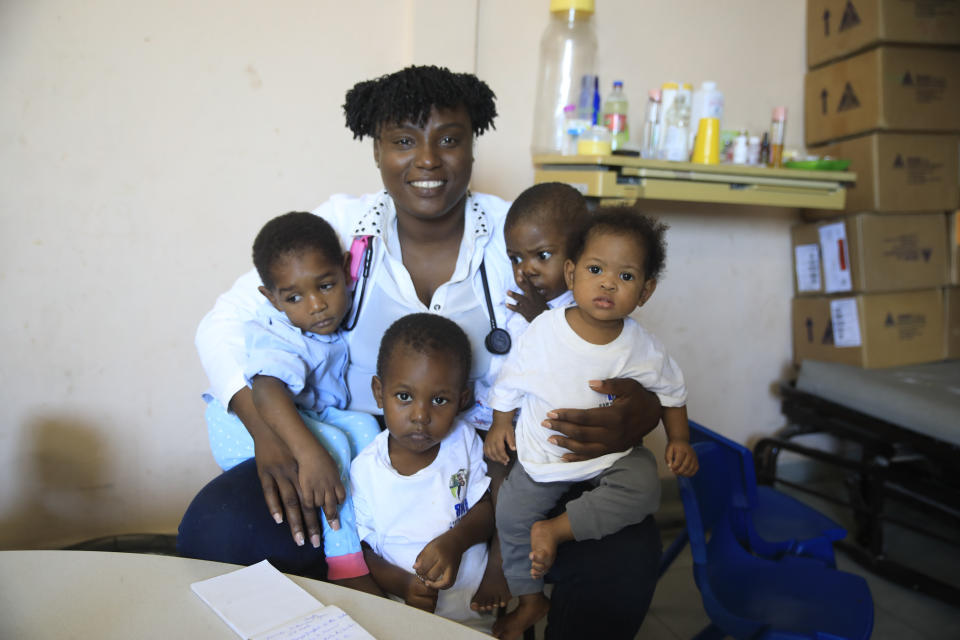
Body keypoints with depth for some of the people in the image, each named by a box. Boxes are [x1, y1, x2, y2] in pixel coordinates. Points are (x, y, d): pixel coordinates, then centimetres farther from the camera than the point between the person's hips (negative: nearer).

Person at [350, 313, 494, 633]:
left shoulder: (463, 440, -2)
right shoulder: (364, 469, -8)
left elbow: (488, 506, 4)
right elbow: (358, 550, -2)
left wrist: (456, 540, -15)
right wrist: (401, 583, -17)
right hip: (402, 617, -2)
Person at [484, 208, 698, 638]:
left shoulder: (642, 348, -12)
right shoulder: (543, 331, -16)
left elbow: (670, 391, 5)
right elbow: (511, 379, -1)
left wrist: (679, 440, -1)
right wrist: (500, 424, 3)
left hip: (613, 453, 1)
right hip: (541, 453, 0)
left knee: (643, 488, -24)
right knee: (512, 512, -6)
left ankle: (553, 531, -13)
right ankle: (531, 599, 20)